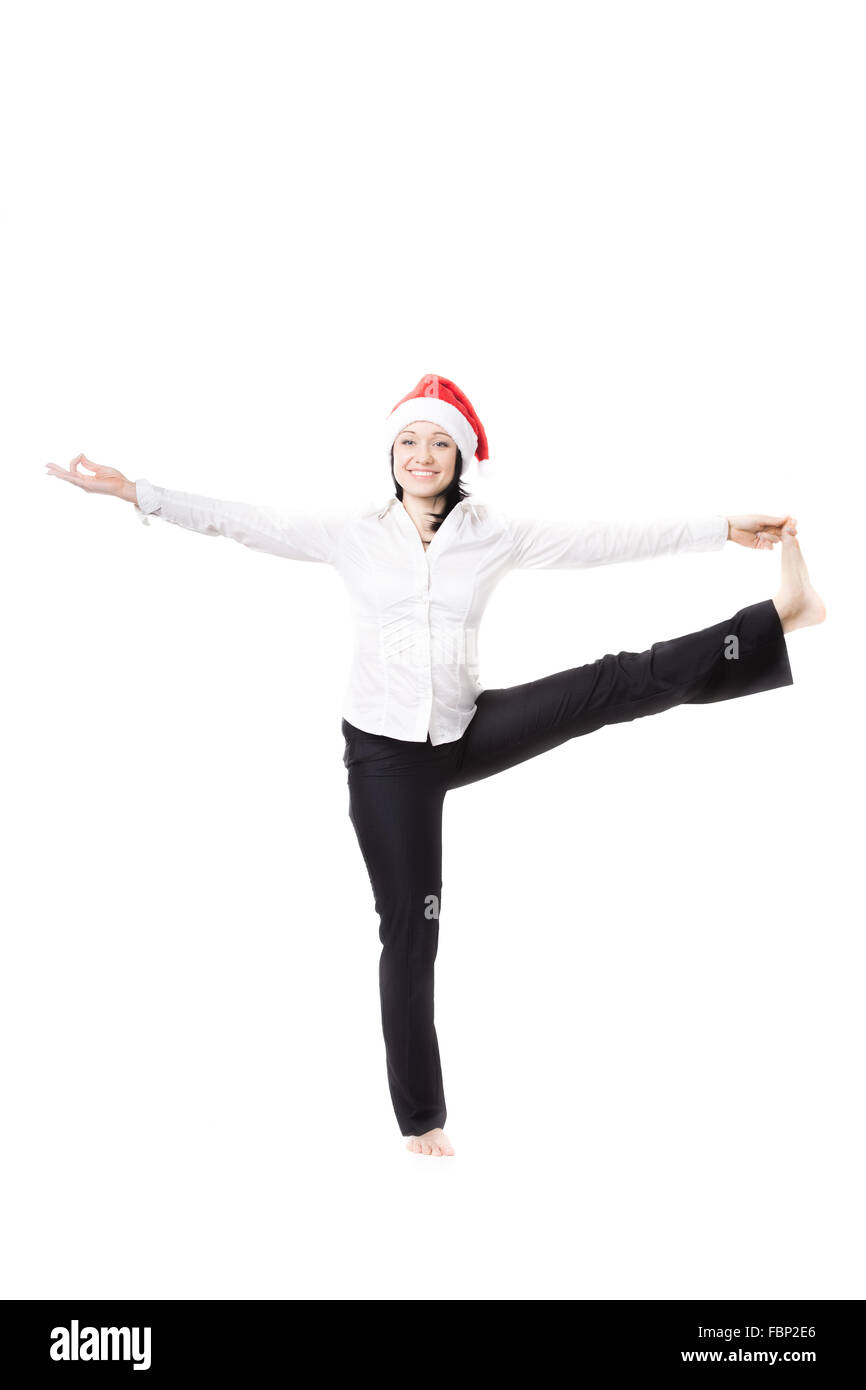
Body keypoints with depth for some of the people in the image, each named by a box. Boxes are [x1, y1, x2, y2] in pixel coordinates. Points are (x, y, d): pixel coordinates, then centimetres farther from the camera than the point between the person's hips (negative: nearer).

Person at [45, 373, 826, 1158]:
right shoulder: (353, 535, -4)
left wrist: (723, 529, -8)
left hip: (468, 732, 2)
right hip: (385, 752, -1)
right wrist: (134, 491, -13)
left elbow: (605, 541, -5)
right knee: (409, 926, 2)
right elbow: (244, 523, -6)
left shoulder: (497, 536, -2)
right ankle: (422, 1121, 13)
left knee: (616, 686, -14)